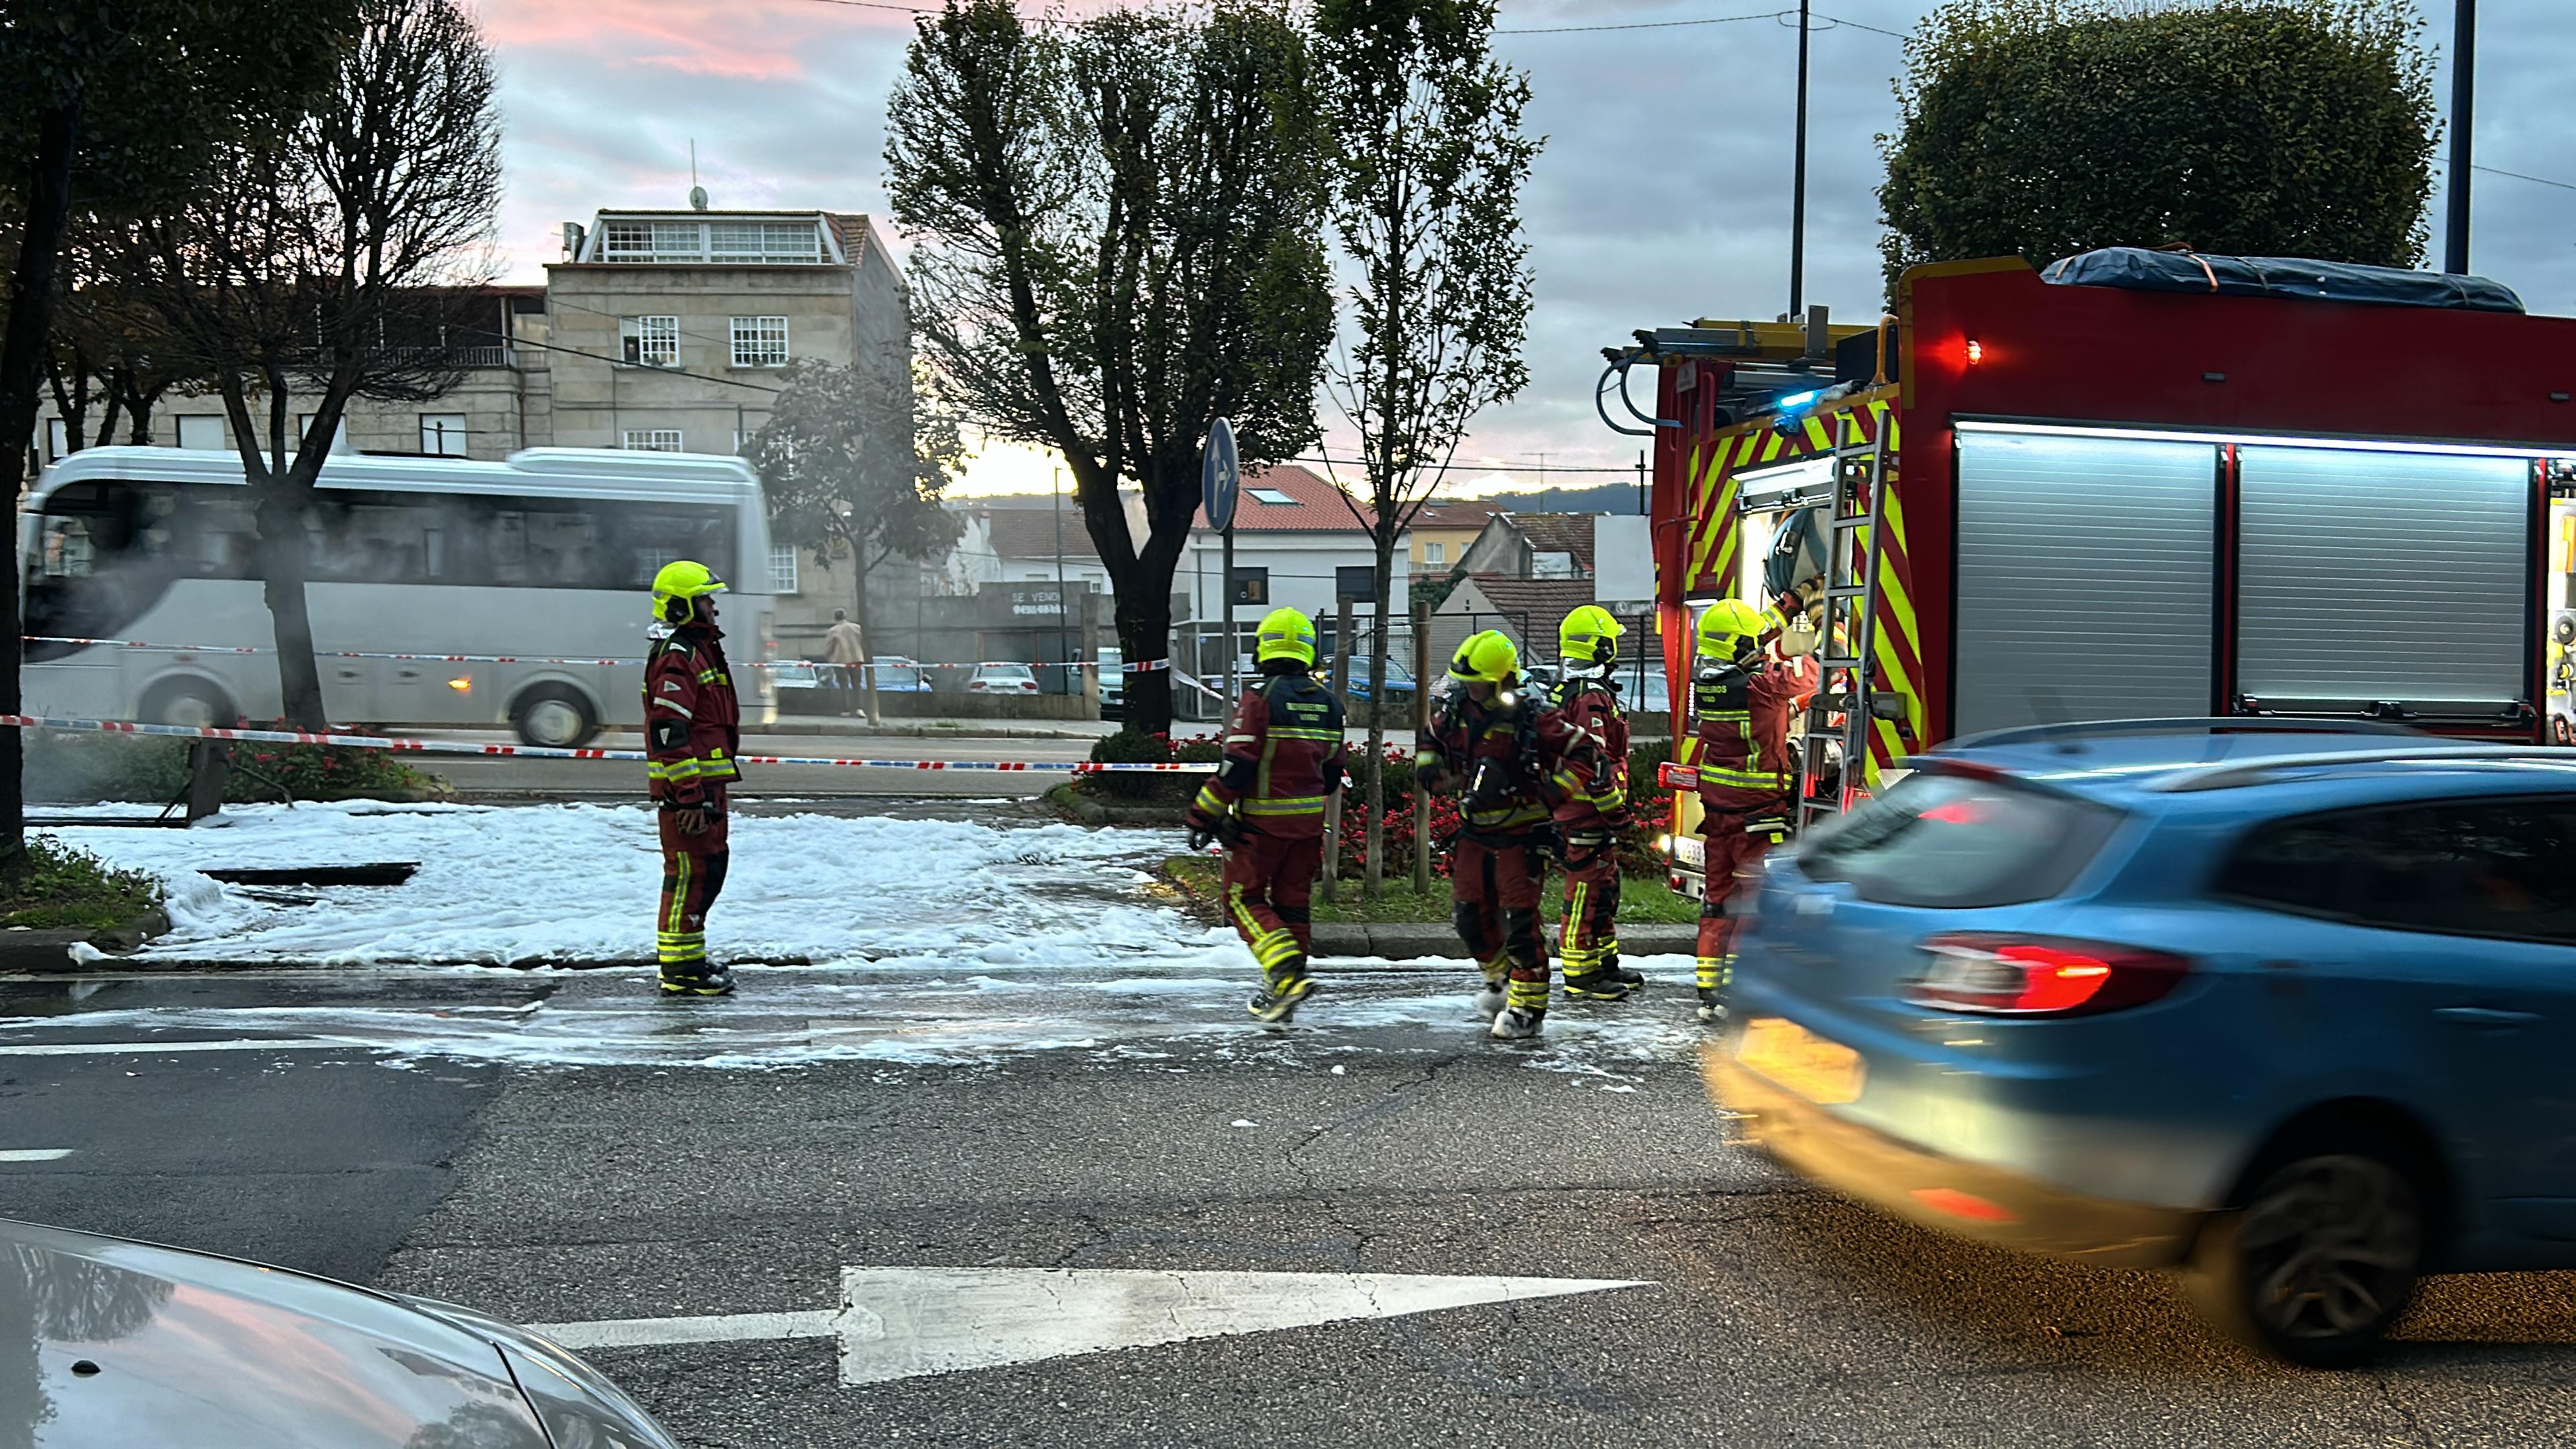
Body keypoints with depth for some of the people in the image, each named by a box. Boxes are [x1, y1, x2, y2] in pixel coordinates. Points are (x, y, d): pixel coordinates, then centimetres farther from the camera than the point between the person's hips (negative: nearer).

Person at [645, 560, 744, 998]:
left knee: (711, 866, 16)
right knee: (690, 871, -7)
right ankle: (679, 970, -1)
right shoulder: (676, 657, -15)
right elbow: (668, 733, -23)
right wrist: (689, 795, -25)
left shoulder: (701, 649, 19)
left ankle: (689, 957, 26)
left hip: (706, 781, 11)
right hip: (686, 783, -11)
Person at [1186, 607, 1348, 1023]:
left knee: (1244, 898, 5)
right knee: (1292, 901, 14)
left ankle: (1288, 974, -14)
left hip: (1262, 822, -6)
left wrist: (1203, 817, -10)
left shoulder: (1259, 698, -14)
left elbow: (1236, 766, -18)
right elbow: (1334, 769, 13)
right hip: (1308, 822, 6)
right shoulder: (1329, 703, 6)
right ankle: (1278, 994, 20)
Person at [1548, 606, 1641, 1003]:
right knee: (1587, 889, -5)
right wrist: (1615, 808, -20)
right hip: (1588, 810, -11)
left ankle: (1606, 965, 26)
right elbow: (1595, 761, -25)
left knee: (1604, 887, 18)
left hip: (1572, 805, 11)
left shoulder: (1566, 691, 15)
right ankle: (1581, 976, 0)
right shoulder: (1592, 698, -18)